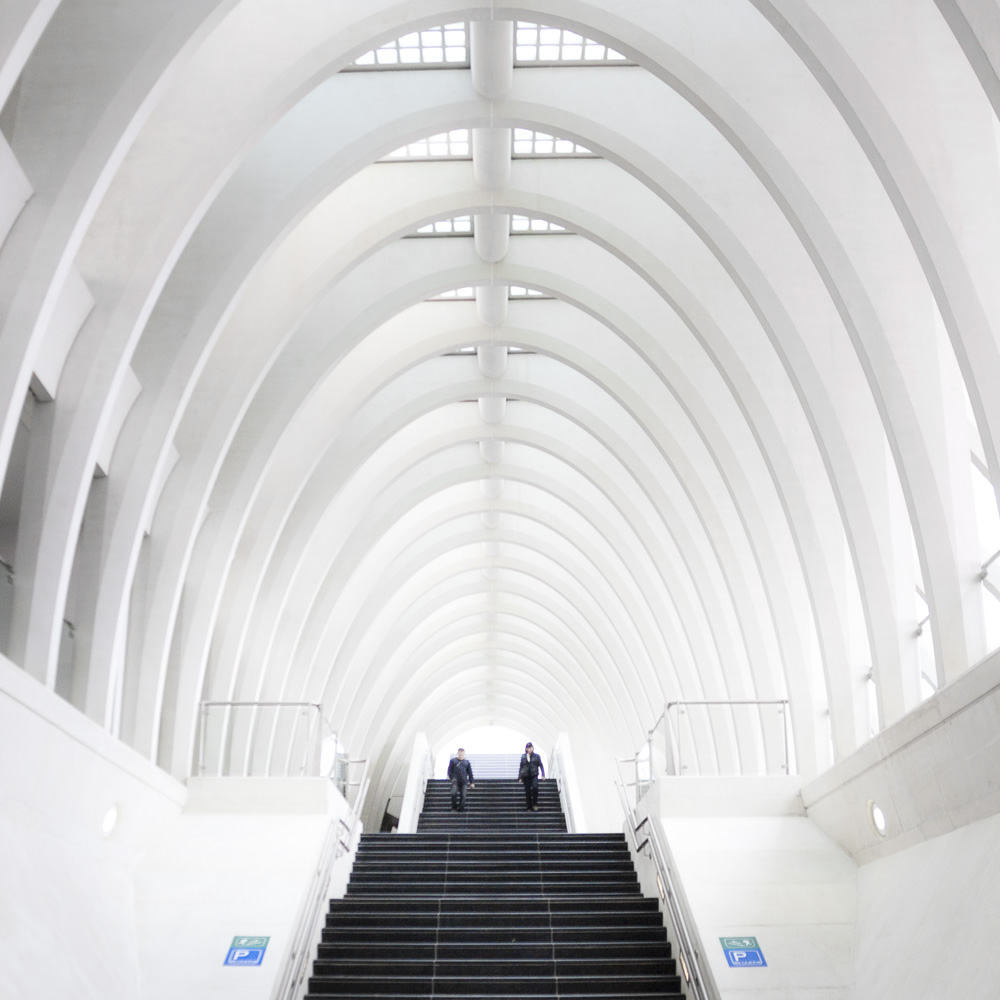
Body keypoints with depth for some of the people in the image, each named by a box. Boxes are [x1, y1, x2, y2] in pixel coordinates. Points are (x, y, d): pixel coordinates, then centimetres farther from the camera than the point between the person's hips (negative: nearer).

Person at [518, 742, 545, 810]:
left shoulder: (536, 756, 5)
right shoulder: (523, 756, 8)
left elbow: (541, 765, 5)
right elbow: (521, 767, 12)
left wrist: (543, 775, -3)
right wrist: (520, 777, 9)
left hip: (534, 775, -2)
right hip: (526, 776, 2)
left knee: (535, 788, -22)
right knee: (527, 791, 1)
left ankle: (535, 804, -9)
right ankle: (529, 805, 13)